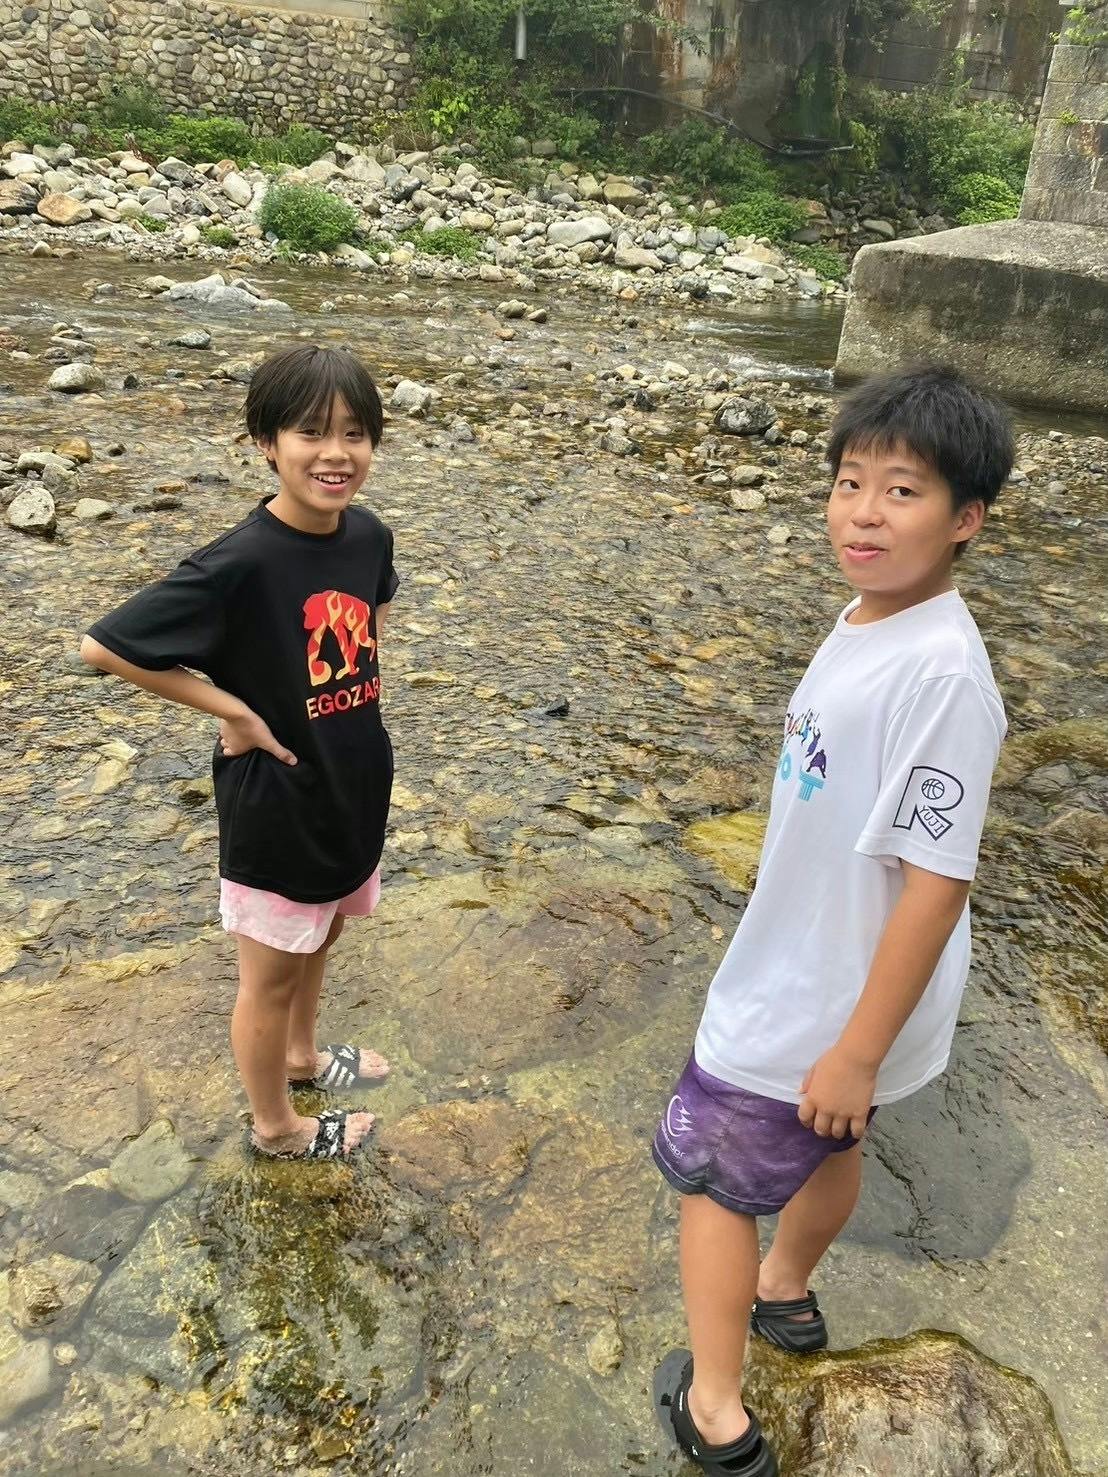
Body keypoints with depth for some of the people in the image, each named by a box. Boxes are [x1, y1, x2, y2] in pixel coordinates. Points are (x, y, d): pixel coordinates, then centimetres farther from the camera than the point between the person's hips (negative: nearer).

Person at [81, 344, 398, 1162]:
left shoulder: (369, 534, -6)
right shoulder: (240, 564, -27)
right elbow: (104, 644, -24)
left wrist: (357, 685, 3)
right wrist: (231, 709, -20)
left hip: (356, 783, 7)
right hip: (276, 803, -6)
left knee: (319, 937, 28)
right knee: (272, 971, 15)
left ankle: (302, 1053, 55)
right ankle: (277, 1125, 39)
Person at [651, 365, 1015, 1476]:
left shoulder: (942, 673, -31)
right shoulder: (868, 615, -3)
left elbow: (936, 880, -28)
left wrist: (857, 1051, -21)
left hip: (825, 1009, -8)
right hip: (809, 971, 8)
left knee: (712, 1172, 11)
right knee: (826, 1149, 30)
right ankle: (784, 1294, 57)